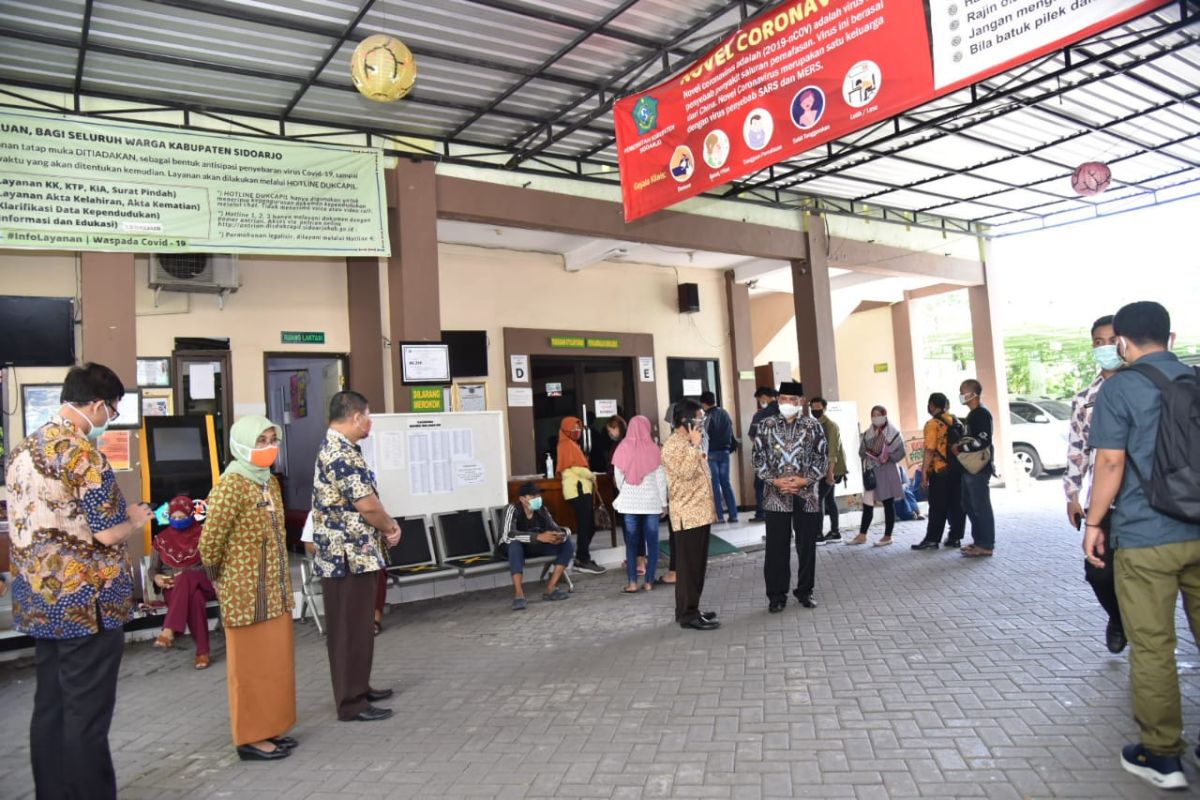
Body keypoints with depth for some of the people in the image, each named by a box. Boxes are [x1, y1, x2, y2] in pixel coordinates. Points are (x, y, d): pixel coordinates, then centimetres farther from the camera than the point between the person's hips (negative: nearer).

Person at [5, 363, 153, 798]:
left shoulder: (22, 449, 9)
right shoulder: (83, 453, -18)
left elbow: (30, 524, 18)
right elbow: (107, 534, -19)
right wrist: (134, 520, 1)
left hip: (39, 601, 8)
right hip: (85, 603, -8)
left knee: (49, 707, 17)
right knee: (86, 715, 2)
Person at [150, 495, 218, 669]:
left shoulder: (203, 534, 5)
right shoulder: (162, 539, 10)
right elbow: (153, 568, 14)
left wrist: (186, 574, -17)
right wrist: (156, 577, -10)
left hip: (202, 583, -1)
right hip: (173, 588, 2)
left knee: (186, 579, -40)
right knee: (195, 597, -37)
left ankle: (169, 631, -53)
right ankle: (202, 651, -46)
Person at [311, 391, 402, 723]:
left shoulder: (336, 448, 14)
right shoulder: (341, 453, -20)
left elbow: (364, 499, 18)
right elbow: (366, 504, -23)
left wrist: (386, 523, 6)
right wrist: (390, 527, -5)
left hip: (349, 554, 11)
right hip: (350, 556, -11)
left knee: (355, 627, 19)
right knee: (352, 630, -1)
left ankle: (357, 688, 31)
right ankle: (351, 703, 8)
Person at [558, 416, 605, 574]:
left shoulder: (573, 444, 24)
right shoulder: (567, 445, -8)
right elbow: (576, 468, -16)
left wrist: (589, 477, 6)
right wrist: (591, 476, -3)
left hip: (582, 489, 10)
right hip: (578, 489, -10)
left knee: (589, 526, 10)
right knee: (585, 526, -9)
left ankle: (581, 559, 16)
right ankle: (584, 561, -5)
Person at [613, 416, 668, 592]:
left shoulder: (623, 448, -5)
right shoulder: (653, 448, -6)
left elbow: (618, 476, 1)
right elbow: (660, 478, -2)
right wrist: (664, 502, 7)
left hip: (629, 501, 1)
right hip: (652, 500, -1)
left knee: (631, 541, 7)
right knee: (652, 541, 8)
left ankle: (632, 582, 3)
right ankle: (649, 581, 8)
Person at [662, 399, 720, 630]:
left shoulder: (688, 443, 17)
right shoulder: (673, 445, -14)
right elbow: (685, 472, -27)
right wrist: (695, 445, -22)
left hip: (700, 512, 10)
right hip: (687, 515, -10)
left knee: (697, 566, 14)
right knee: (689, 566, -4)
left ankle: (690, 610, 22)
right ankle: (688, 615, 2)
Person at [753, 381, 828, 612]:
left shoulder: (814, 427, 1)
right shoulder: (766, 426, 2)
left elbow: (822, 459, 1)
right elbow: (759, 458, 2)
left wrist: (804, 480, -13)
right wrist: (775, 480, -12)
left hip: (807, 495, 0)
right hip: (776, 496, 0)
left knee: (807, 546, 9)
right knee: (776, 548, 3)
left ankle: (805, 592, 24)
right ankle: (776, 595, 14)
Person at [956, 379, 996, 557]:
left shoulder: (982, 414, -12)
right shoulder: (972, 415, 18)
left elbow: (983, 441, -22)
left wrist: (960, 448, -15)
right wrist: (959, 446, 11)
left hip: (979, 468, -10)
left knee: (981, 507, -6)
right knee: (969, 505, 14)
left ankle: (986, 545, 0)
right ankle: (978, 541, 23)